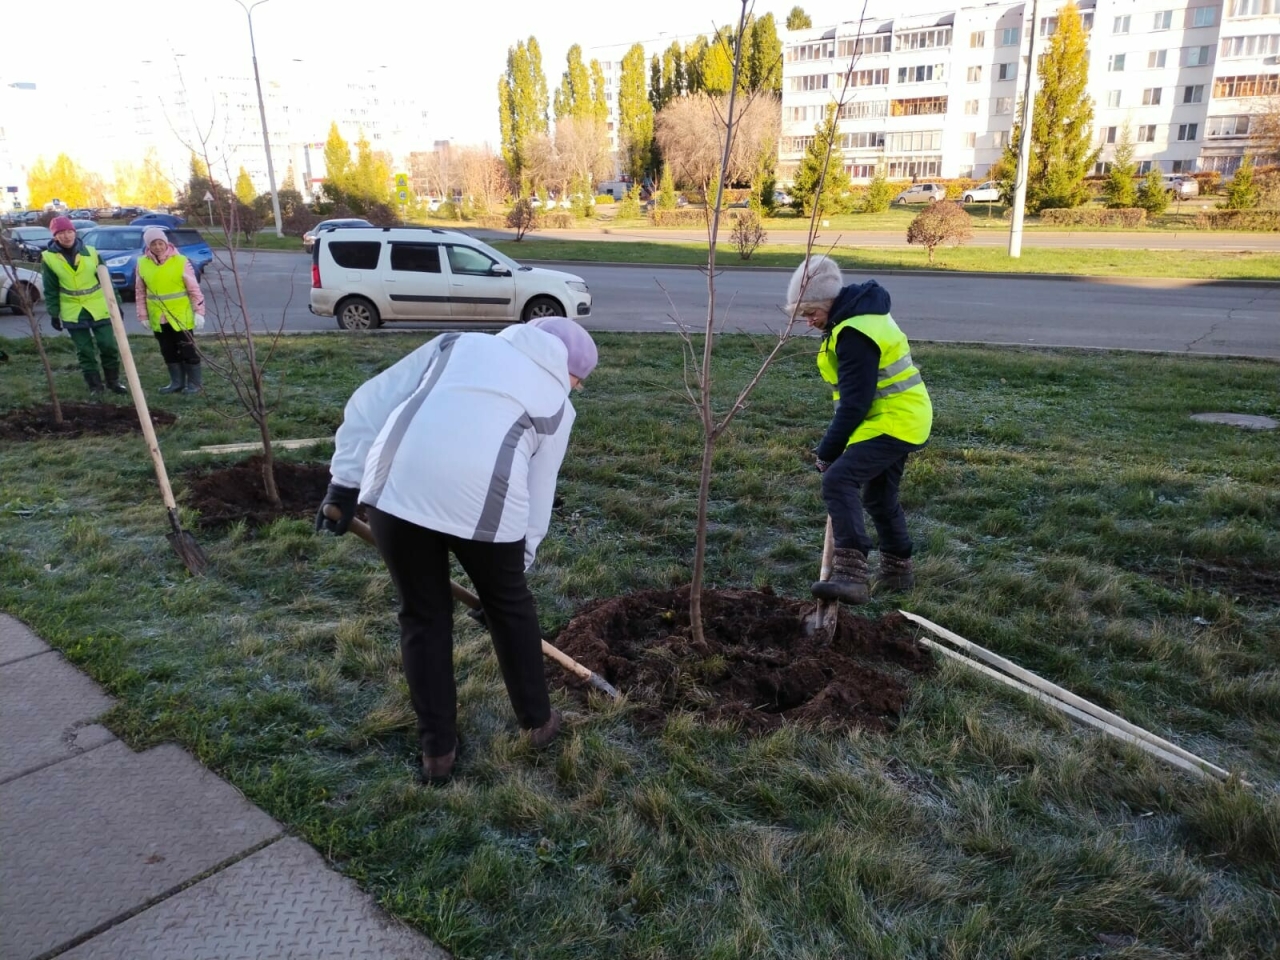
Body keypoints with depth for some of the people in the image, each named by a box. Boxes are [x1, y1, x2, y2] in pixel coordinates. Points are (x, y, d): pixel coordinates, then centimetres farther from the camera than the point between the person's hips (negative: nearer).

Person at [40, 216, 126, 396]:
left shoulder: (91, 252, -2)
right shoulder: (49, 258, -5)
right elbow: (50, 290, 0)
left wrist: (116, 304, 3)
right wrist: (54, 313, -2)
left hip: (99, 308, 1)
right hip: (73, 312, -1)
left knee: (109, 346, 1)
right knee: (85, 351, 4)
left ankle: (113, 381, 18)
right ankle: (94, 386, 13)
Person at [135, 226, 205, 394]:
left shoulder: (180, 261, -9)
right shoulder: (142, 263, 2)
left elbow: (194, 289, -7)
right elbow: (140, 292, 9)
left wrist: (199, 312, -10)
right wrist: (143, 315, 8)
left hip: (181, 315, -4)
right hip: (158, 318, 4)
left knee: (188, 349, 2)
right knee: (169, 351, 11)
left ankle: (194, 382, 11)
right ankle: (177, 382, 21)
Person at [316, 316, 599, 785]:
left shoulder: (458, 342, 26)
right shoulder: (556, 404, 20)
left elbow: (369, 404, 18)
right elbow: (538, 496, 20)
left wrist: (345, 482, 18)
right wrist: (517, 562, 31)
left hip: (394, 485, 2)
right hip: (482, 501, -2)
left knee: (422, 614, 19)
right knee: (508, 604, 23)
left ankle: (437, 749, 30)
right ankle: (538, 720, 41)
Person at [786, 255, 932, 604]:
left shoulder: (854, 333, -23)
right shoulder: (862, 312, 11)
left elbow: (854, 403, -23)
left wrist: (827, 452, -13)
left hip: (893, 422, -11)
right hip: (903, 418, 11)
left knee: (839, 480, -24)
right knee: (878, 495, 21)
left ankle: (850, 573, -31)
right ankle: (898, 569, 36)